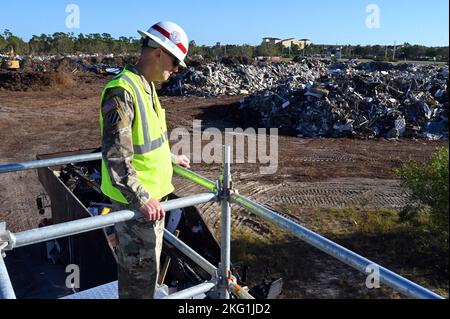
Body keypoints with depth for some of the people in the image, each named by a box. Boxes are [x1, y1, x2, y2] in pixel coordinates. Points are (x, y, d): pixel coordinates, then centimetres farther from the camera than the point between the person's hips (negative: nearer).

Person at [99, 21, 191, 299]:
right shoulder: (122, 91, -22)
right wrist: (141, 199, -28)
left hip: (153, 193, 10)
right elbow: (115, 156, -26)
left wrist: (170, 158, 28)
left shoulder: (147, 86, 9)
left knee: (149, 262, 25)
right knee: (141, 269, 5)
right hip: (135, 201, -9)